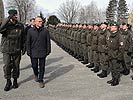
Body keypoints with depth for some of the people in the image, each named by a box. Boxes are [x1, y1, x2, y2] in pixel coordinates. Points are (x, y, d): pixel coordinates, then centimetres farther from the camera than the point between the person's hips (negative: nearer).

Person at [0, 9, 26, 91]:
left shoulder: (20, 25, 0)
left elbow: (23, 38, 7)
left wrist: (24, 48, 5)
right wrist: (8, 19, -32)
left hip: (17, 50, 2)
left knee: (16, 66, 10)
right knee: (7, 65, -9)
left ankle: (15, 80, 29)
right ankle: (8, 81, 10)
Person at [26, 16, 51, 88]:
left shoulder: (45, 31, 0)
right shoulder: (30, 31, -1)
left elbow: (48, 42, 4)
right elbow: (28, 42, 1)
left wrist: (48, 50, 2)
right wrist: (28, 52, -3)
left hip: (42, 52, 0)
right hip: (33, 52, 0)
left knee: (42, 67, 4)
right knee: (34, 65, 10)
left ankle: (41, 81, 17)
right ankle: (36, 74, 42)